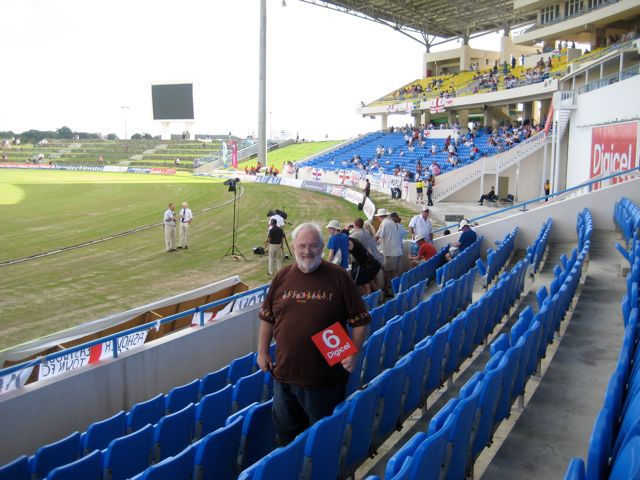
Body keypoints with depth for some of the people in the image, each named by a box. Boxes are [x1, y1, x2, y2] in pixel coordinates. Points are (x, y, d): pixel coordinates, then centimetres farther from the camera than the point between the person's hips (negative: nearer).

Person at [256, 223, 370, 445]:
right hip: (285, 373, 4)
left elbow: (360, 320, -3)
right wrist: (262, 351, 10)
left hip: (326, 376, -3)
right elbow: (267, 317, 12)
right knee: (286, 432, 19)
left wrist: (353, 352, -12)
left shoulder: (339, 277, -6)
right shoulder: (282, 277, 4)